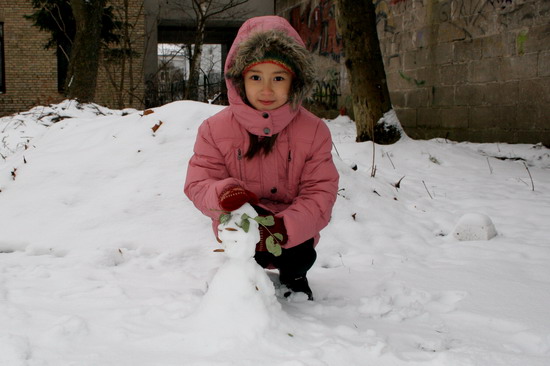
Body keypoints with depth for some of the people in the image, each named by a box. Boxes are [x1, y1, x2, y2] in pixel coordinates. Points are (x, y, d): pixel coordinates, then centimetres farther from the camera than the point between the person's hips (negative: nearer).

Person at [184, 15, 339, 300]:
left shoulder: (313, 131, -9)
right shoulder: (216, 130, -9)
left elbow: (321, 191, -13)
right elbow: (197, 184, -10)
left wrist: (285, 226, -32)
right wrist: (222, 193, -37)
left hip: (293, 229, 1)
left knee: (299, 259, -23)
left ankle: (293, 277, 19)